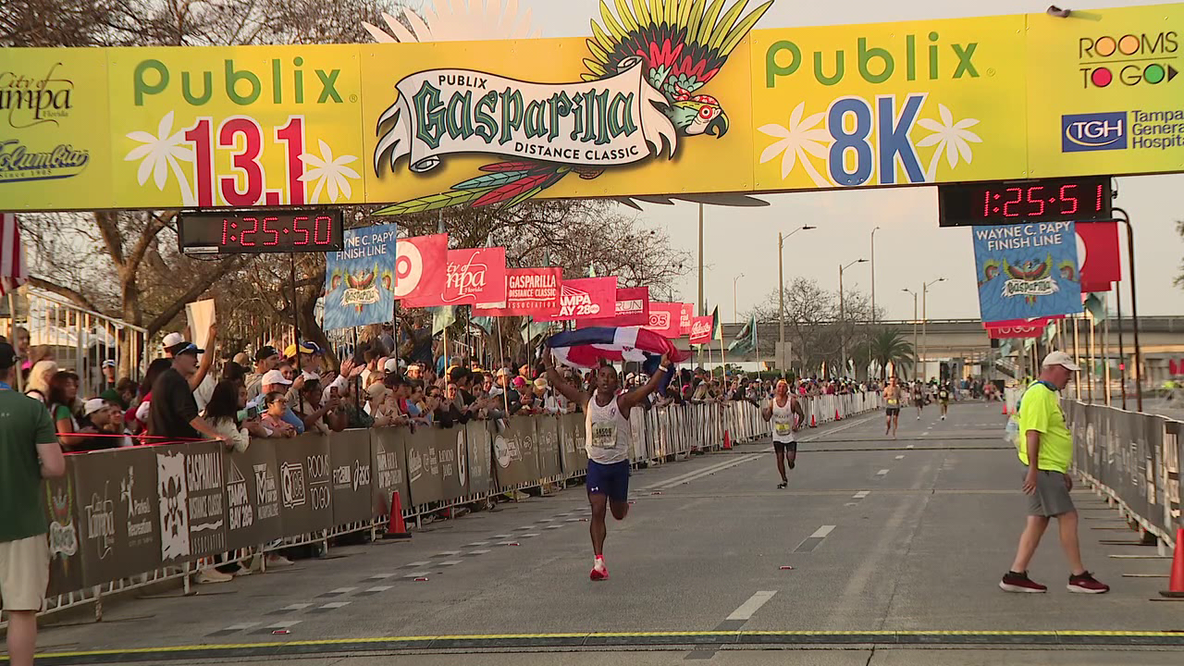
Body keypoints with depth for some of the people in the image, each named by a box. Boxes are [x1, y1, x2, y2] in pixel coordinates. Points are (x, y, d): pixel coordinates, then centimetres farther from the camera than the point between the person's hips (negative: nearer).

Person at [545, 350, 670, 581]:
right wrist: (549, 364, -5)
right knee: (597, 510, -11)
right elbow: (559, 384, 2)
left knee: (618, 514, 12)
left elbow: (649, 388, -21)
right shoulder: (587, 401, -3)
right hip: (596, 464, 1)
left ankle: (624, 504, 52)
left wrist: (663, 367, -30)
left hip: (619, 464, -1)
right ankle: (599, 561, -12)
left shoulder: (622, 402, -10)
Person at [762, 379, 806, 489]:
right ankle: (784, 480, 21)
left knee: (790, 458, -11)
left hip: (790, 435, -2)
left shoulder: (792, 401, -9)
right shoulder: (772, 402, -2)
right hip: (777, 435, 3)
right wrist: (764, 412, -23)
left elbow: (801, 415, -2)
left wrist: (798, 425, -18)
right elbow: (767, 418, -1)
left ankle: (791, 462, 28)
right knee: (780, 458, 5)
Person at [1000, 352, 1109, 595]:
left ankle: (1016, 575, 9)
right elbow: (1033, 433, -22)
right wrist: (1033, 469, -27)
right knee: (1068, 517, -7)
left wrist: (1063, 472, 26)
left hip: (1051, 469, 11)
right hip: (1044, 469, -11)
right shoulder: (1039, 394, -14)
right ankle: (1078, 576, -2)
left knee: (1038, 521, 9)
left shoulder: (1049, 394, 20)